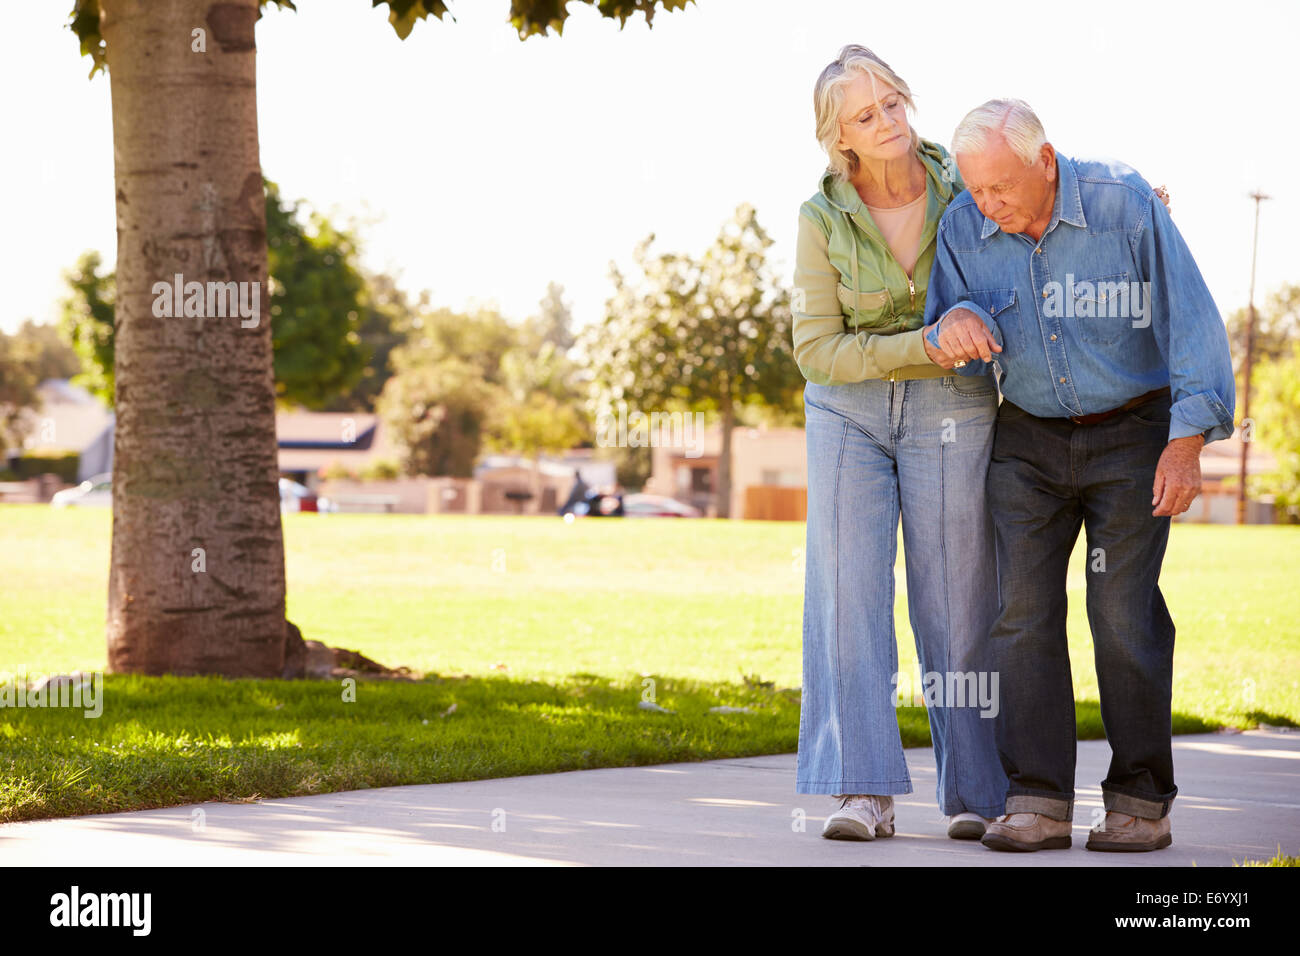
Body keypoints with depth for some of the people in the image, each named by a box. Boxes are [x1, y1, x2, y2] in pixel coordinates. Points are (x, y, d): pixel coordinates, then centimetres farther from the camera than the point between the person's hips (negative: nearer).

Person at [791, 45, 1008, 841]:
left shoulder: (963, 191, -6)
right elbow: (816, 349, -8)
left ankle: (977, 792, 10)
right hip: (848, 410, 0)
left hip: (949, 414, 0)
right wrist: (923, 348, -21)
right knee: (849, 593, -8)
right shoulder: (823, 219, -7)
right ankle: (864, 792, -8)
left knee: (957, 600, 1)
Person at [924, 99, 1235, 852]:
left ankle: (1142, 800, 0)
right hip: (1030, 438, 3)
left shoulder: (1123, 203, -19)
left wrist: (1188, 442, -19)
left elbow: (1190, 318, -15)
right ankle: (1039, 801, -7)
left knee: (1125, 612, -9)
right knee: (1024, 607, -7)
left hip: (1130, 431, -3)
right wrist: (957, 322, -25)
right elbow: (959, 354, 0)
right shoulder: (964, 227, -9)